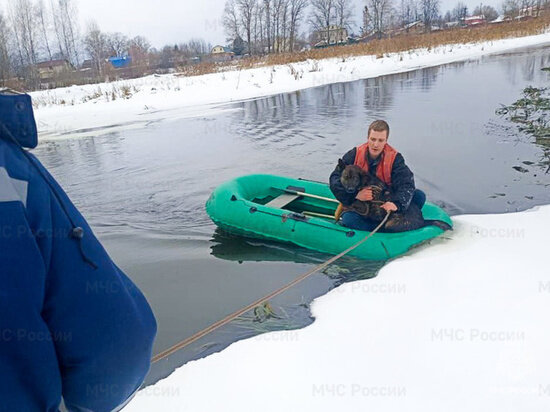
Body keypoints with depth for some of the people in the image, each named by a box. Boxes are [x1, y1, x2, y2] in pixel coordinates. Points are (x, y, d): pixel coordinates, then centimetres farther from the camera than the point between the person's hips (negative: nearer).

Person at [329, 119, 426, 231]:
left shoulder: (394, 158, -7)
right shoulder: (354, 155, -8)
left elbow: (406, 183, -18)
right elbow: (335, 179, -12)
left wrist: (396, 203, -40)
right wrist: (355, 195, -30)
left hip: (385, 205, 1)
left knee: (419, 196, -17)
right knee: (348, 219, -35)